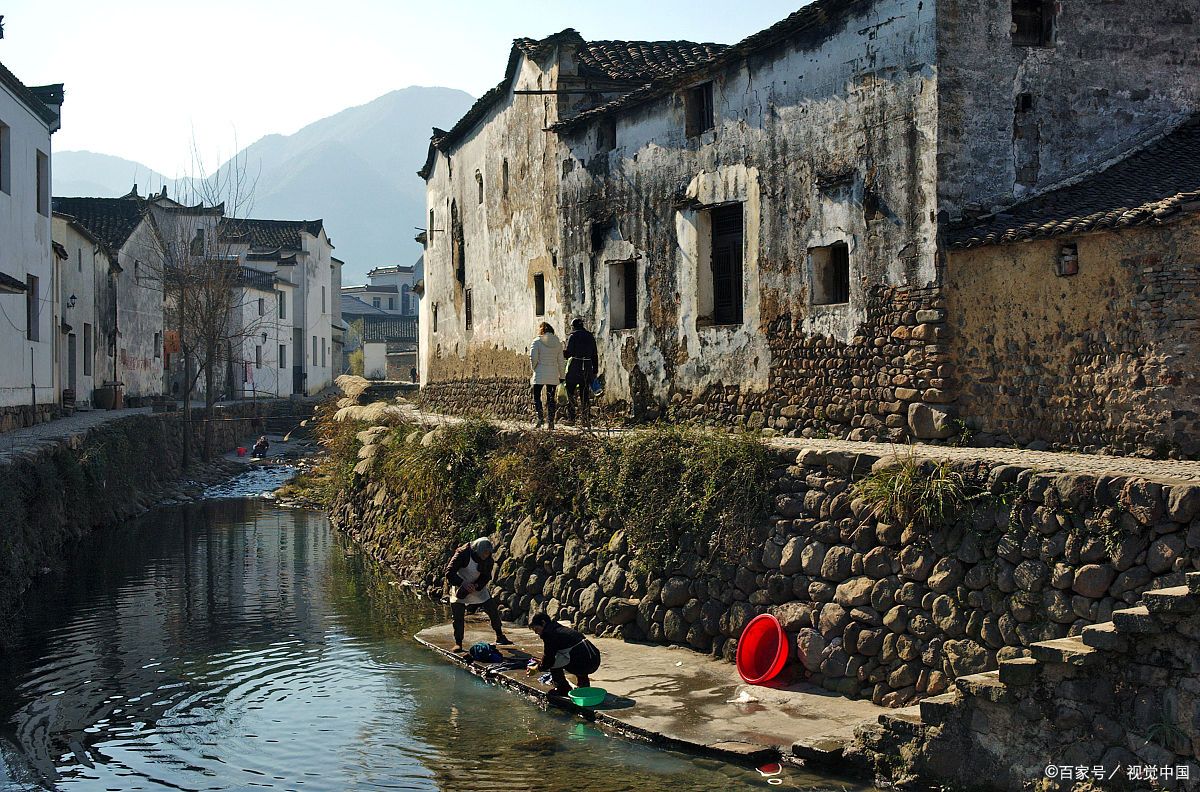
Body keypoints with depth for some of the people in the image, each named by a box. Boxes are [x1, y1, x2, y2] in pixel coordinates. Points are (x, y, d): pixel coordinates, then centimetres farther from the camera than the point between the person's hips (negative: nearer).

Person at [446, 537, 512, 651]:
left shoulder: (487, 559, -10)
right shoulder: (462, 554, -25)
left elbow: (487, 576, -2)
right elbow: (449, 572, -25)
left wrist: (476, 586, -21)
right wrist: (463, 584, -36)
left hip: (478, 587, 4)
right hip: (460, 587, -4)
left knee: (493, 610, 1)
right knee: (458, 616, -10)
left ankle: (500, 637, 18)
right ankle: (458, 643, 2)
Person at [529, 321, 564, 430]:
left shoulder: (537, 342, -5)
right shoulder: (558, 343, 7)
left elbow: (533, 358, -11)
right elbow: (560, 361, 9)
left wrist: (534, 368, 7)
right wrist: (561, 376, 14)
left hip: (540, 375, -4)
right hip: (553, 375, 4)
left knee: (537, 396, 6)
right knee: (551, 398, 9)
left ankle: (539, 418, -10)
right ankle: (551, 422, 7)